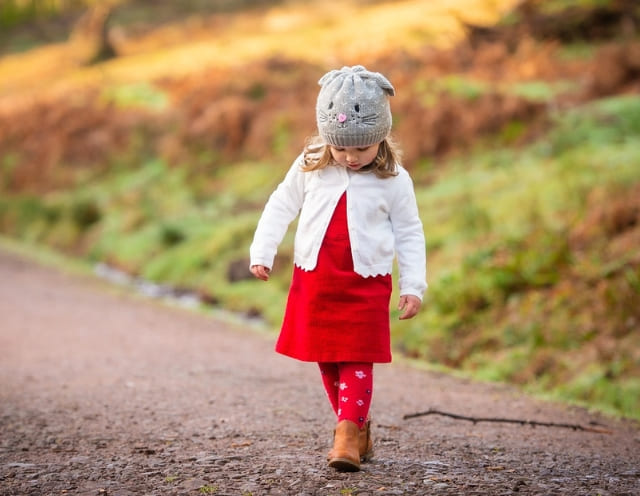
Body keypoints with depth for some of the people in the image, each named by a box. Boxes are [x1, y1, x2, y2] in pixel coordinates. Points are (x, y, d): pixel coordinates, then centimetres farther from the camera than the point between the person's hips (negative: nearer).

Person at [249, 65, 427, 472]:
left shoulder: (394, 181, -5)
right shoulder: (310, 167, 0)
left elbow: (410, 233, 1)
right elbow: (281, 206, 10)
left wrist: (414, 286, -3)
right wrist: (262, 252, 5)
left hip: (366, 284, -3)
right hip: (314, 280, 3)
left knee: (357, 360, -8)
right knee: (327, 361, 9)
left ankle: (348, 437, -9)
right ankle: (360, 428, 22)